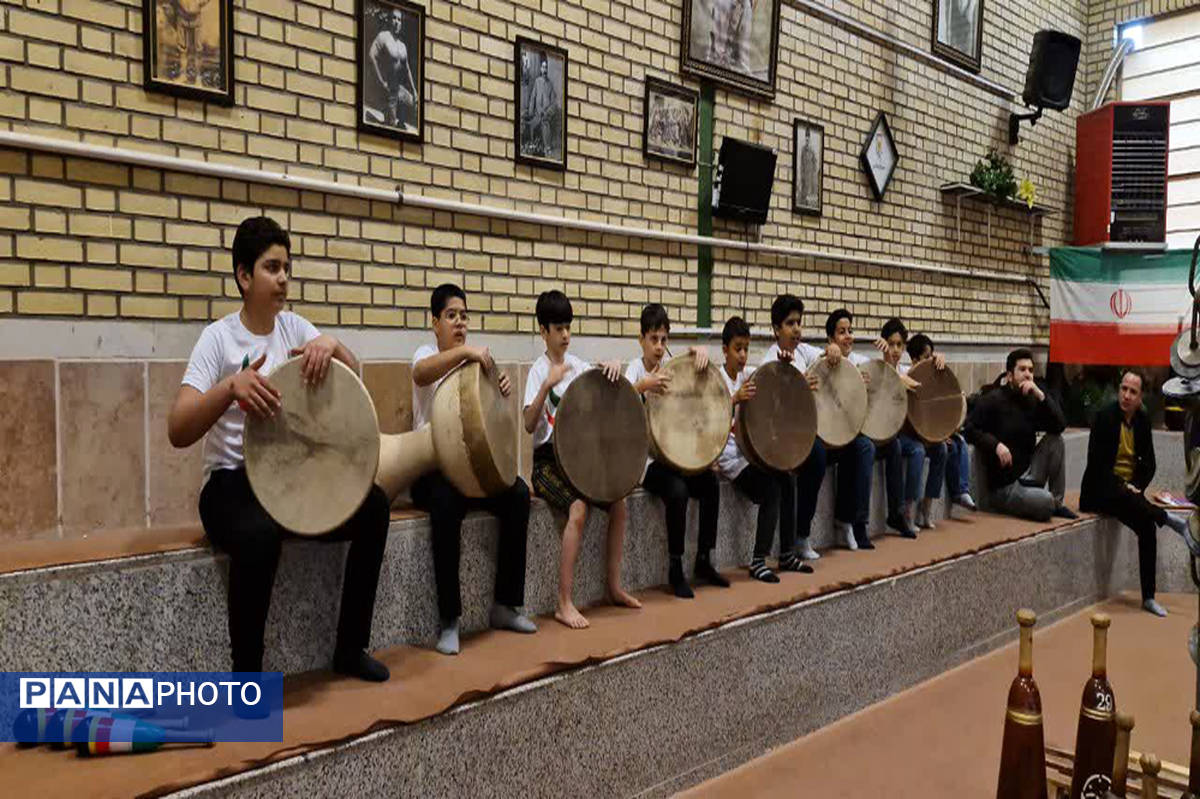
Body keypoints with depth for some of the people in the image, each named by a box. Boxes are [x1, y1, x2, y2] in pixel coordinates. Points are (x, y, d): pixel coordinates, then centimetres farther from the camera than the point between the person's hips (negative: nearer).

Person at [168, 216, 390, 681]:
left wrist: (331, 345, -24)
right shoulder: (219, 337, -10)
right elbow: (177, 432, -20)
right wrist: (231, 387, -38)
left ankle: (351, 649, -2)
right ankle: (245, 674, -16)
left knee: (372, 504, -17)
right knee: (260, 532, -37)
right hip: (232, 483, -5)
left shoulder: (294, 326, 6)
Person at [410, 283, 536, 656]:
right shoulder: (426, 354, -2)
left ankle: (505, 605, -8)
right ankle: (449, 620, -25)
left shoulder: (475, 357, 13)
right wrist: (465, 350, -42)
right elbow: (420, 374, -28)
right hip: (431, 465, -5)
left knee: (518, 493, -20)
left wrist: (502, 390, -12)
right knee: (447, 504, -36)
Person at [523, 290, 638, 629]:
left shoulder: (577, 364, 9)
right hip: (547, 460, -6)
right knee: (579, 508, -28)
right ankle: (564, 604, -20)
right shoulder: (539, 370, -8)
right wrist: (547, 385, -31)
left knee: (618, 502, -9)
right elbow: (529, 425, -19)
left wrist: (613, 369, -13)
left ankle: (614, 587, 8)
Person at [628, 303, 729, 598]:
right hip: (645, 460, -6)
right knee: (678, 491, -28)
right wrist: (643, 386, -44)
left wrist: (700, 352, -11)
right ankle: (675, 570, -11)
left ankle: (704, 561, 3)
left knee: (710, 482, -12)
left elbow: (697, 354, 12)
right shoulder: (635, 368, -9)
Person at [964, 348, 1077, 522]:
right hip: (1004, 486, -7)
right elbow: (970, 429, -15)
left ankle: (1058, 504, -1)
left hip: (1027, 474, 7)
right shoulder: (993, 399, -7)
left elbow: (1060, 425, -6)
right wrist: (996, 445, -26)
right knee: (1046, 502, -30)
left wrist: (1040, 395, -14)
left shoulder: (1032, 400, 10)